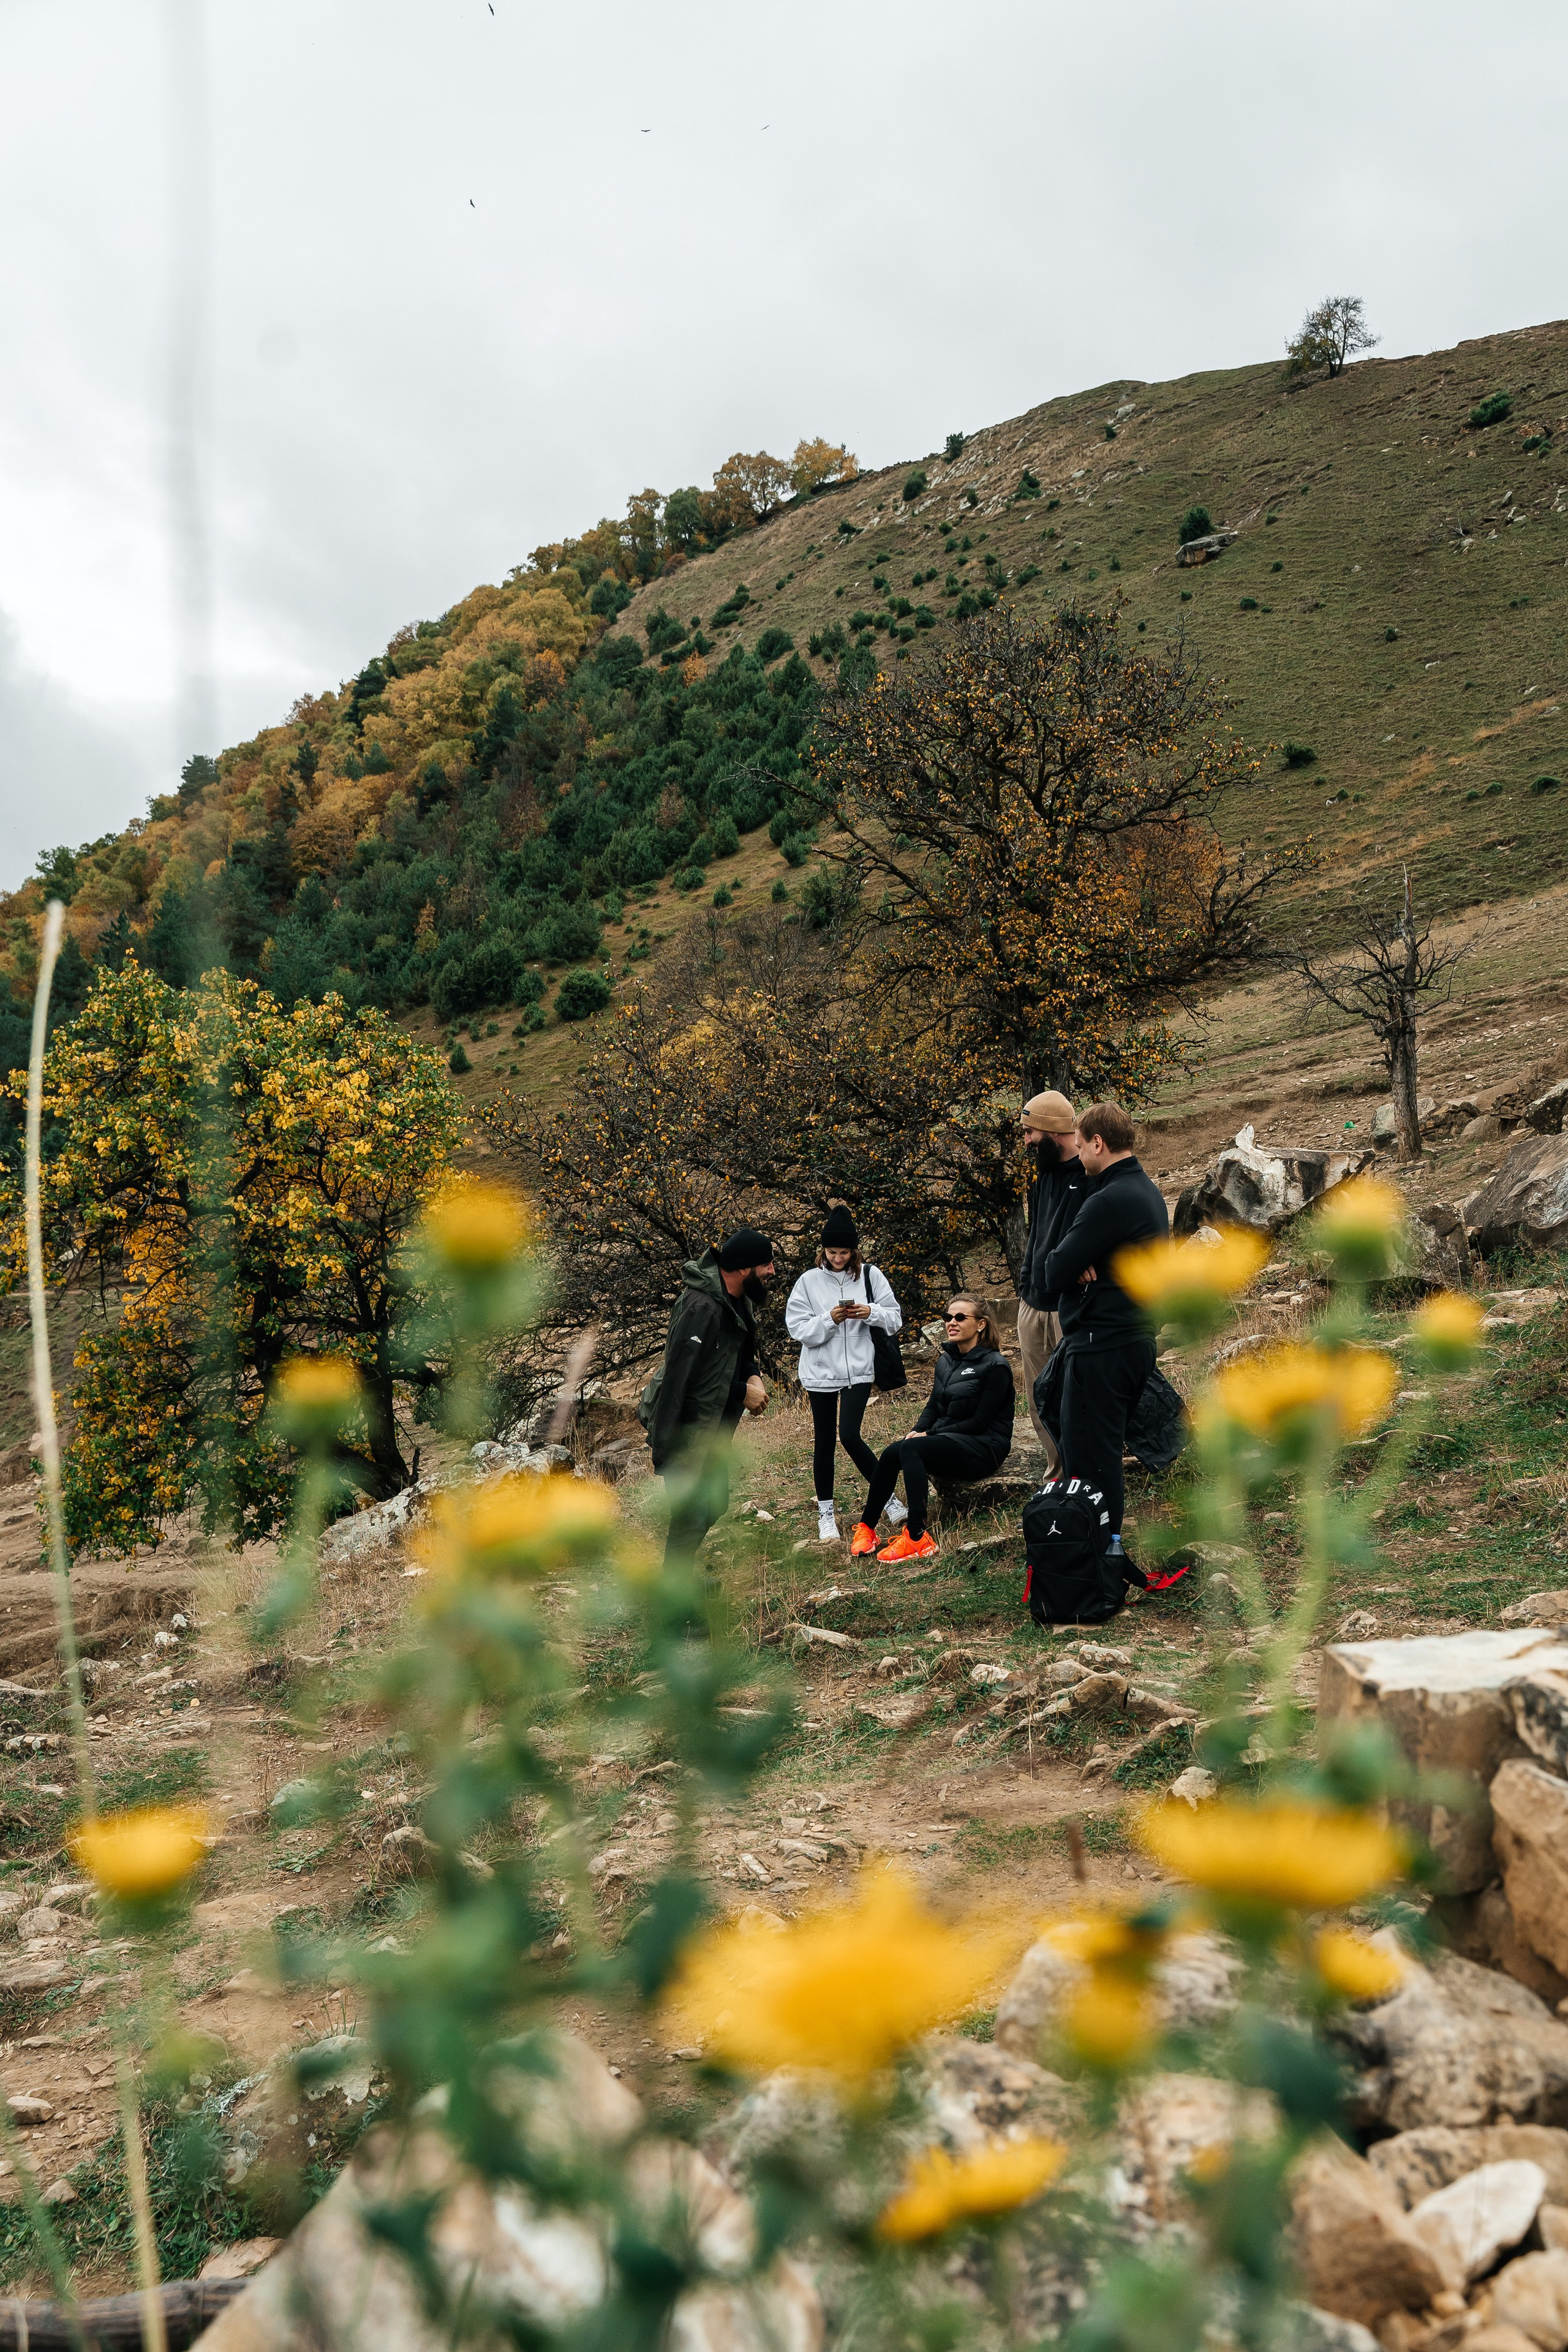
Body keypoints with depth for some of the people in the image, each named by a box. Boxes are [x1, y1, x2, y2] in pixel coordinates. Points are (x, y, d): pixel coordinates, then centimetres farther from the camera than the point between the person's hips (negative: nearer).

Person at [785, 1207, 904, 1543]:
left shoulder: (870, 1276, 0)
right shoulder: (809, 1281, -2)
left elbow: (895, 1318, 1)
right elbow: (798, 1329, -6)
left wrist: (871, 1312, -18)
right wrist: (830, 1319, -20)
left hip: (858, 1370, -1)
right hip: (820, 1372, 1)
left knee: (850, 1436, -14)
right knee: (824, 1442, 9)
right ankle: (826, 1513, 21)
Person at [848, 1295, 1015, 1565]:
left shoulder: (995, 1366, -9)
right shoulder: (945, 1361, 14)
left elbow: (980, 1422, -14)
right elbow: (933, 1407, 15)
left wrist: (929, 1435, -15)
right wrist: (917, 1431, -8)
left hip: (984, 1448, -7)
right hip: (949, 1444, 7)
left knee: (910, 1449, -31)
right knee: (893, 1452, -21)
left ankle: (918, 1538, -34)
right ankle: (866, 1527, -13)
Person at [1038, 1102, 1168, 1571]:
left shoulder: (1109, 1201, -20)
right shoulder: (1148, 1191, 13)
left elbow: (1053, 1273, -19)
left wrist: (1070, 1264, 1)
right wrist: (1081, 1264, -8)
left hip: (1101, 1347, -10)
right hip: (1136, 1339, 10)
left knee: (1088, 1457, -2)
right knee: (1106, 1449, 17)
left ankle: (1102, 1547, 2)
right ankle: (1110, 1543, 24)